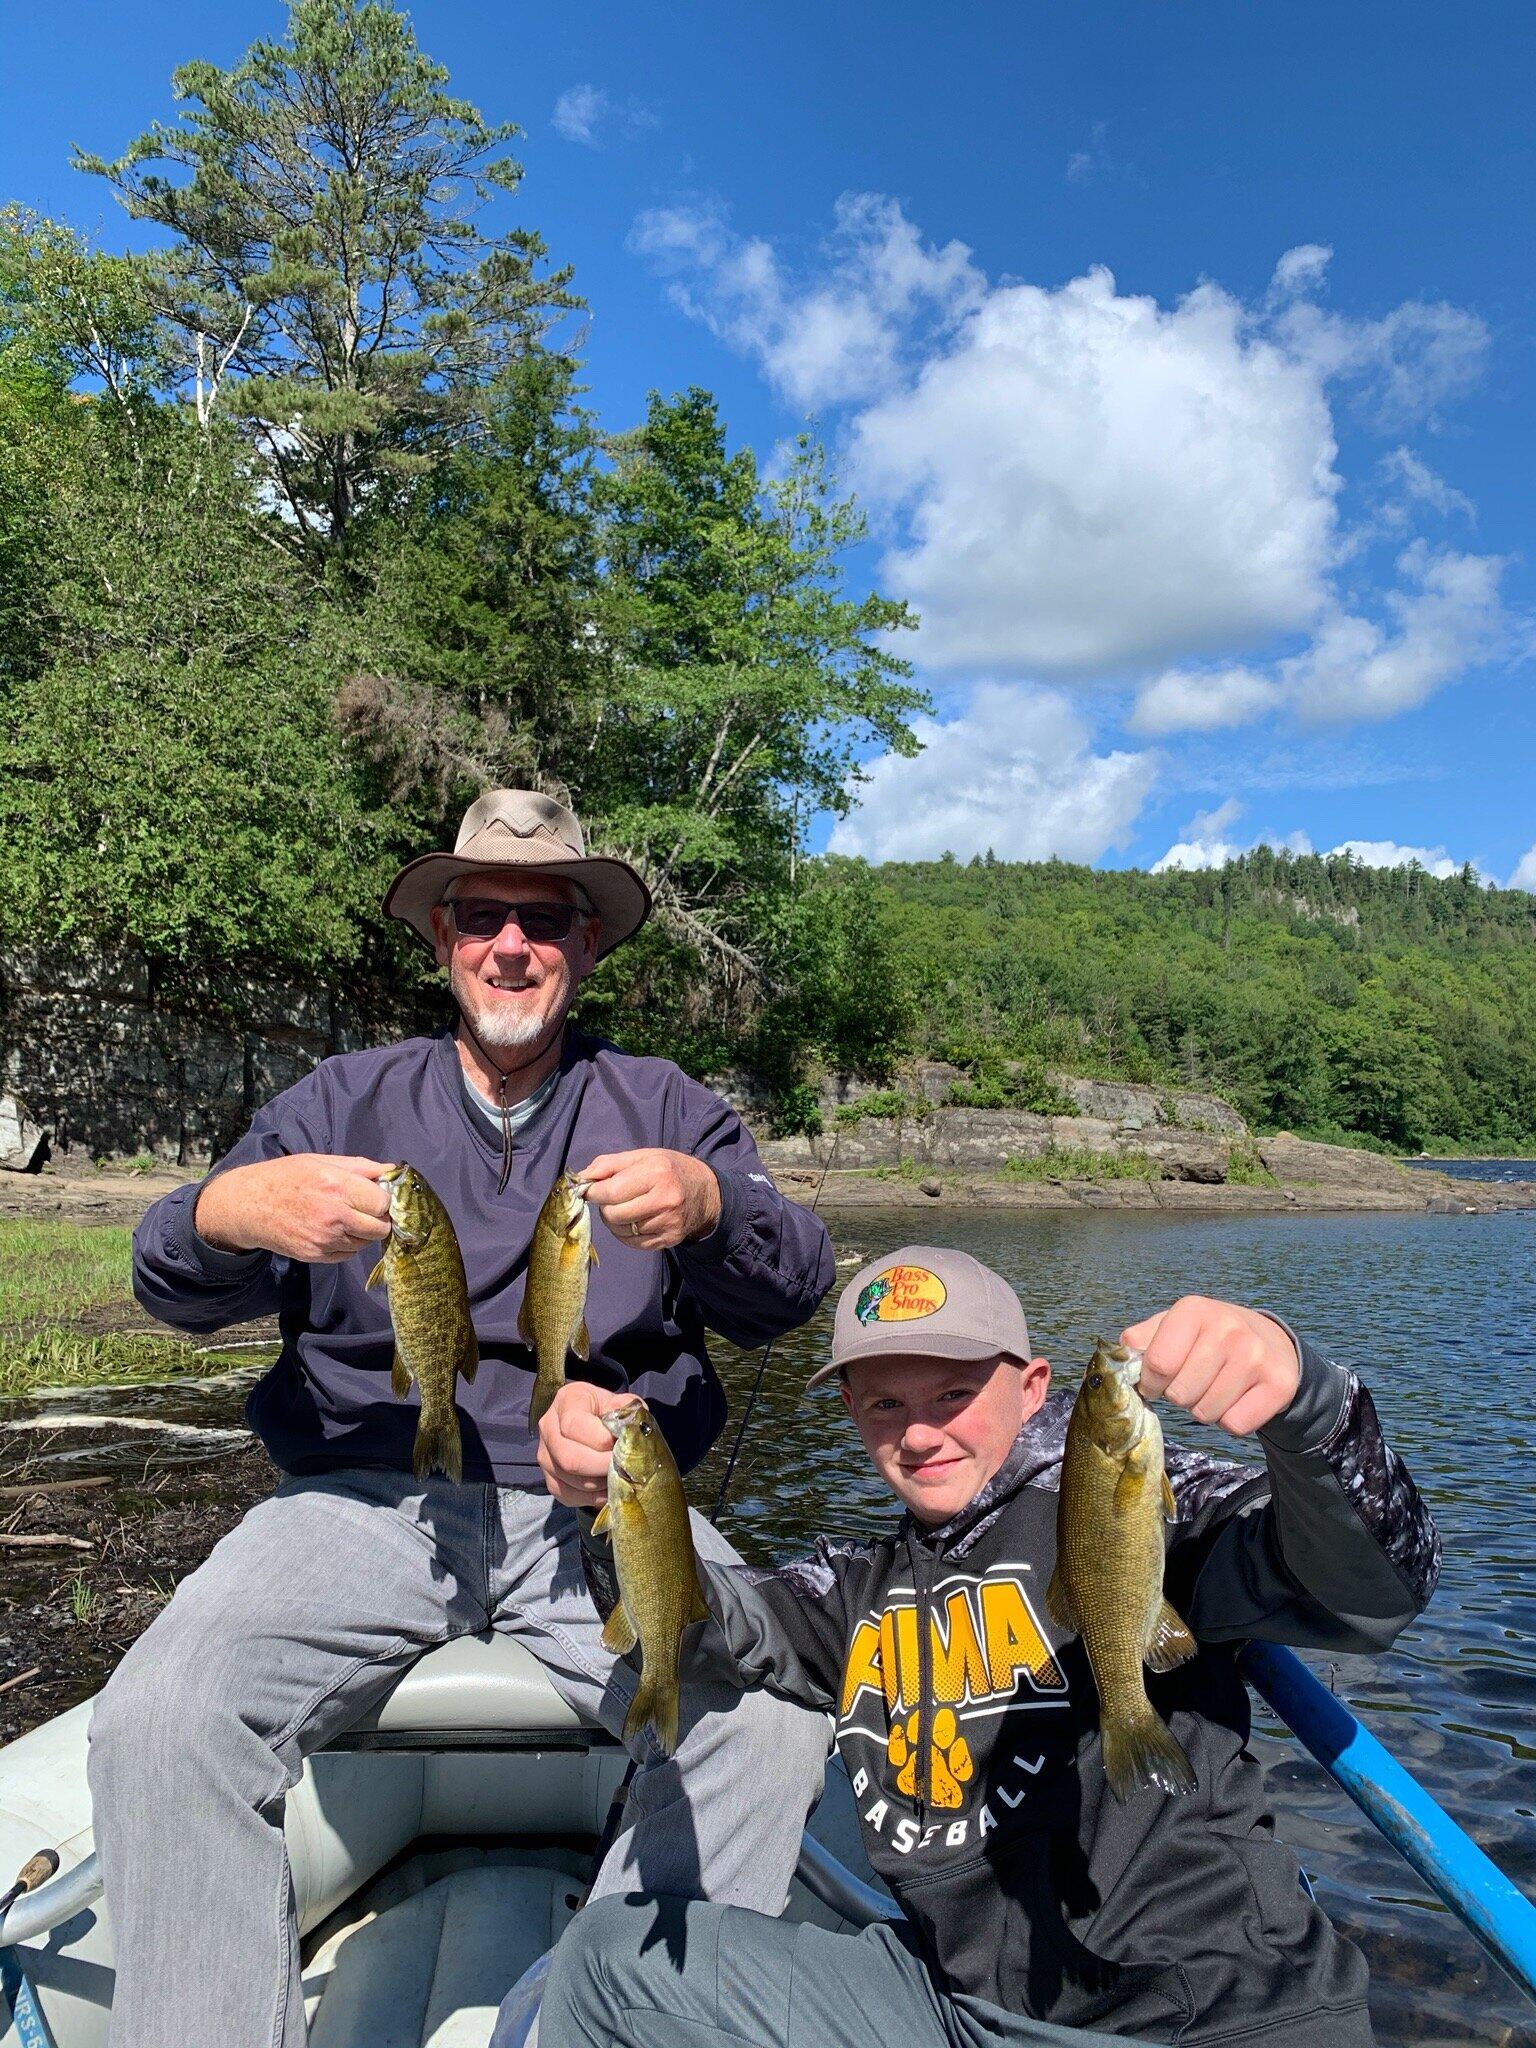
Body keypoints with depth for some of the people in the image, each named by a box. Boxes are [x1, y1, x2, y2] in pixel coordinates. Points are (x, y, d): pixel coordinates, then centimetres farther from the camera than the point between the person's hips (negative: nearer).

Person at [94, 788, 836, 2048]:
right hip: (368, 1498, 1)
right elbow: (175, 1286, 4)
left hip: (602, 1509, 0)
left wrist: (707, 1207, -25)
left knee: (773, 1724, -25)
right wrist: (232, 1213, -21)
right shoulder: (343, 1101, 13)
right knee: (158, 1718, -24)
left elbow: (789, 1294, -1)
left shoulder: (664, 1108, 10)